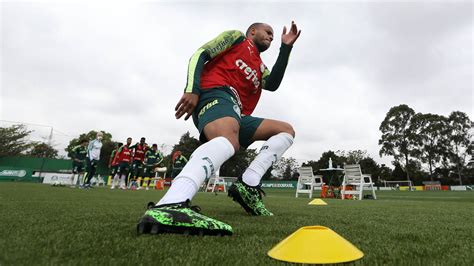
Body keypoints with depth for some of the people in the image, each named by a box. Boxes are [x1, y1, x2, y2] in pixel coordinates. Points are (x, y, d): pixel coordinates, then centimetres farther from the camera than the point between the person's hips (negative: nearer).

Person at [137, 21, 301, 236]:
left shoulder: (260, 68, 37)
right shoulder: (237, 37, 20)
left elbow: (273, 84, 12)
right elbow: (200, 55, 6)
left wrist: (286, 48, 15)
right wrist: (192, 90, -12)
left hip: (236, 114, 8)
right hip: (216, 94, -8)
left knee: (286, 130, 10)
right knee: (229, 138, -39)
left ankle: (247, 185, -14)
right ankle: (169, 206, -62)